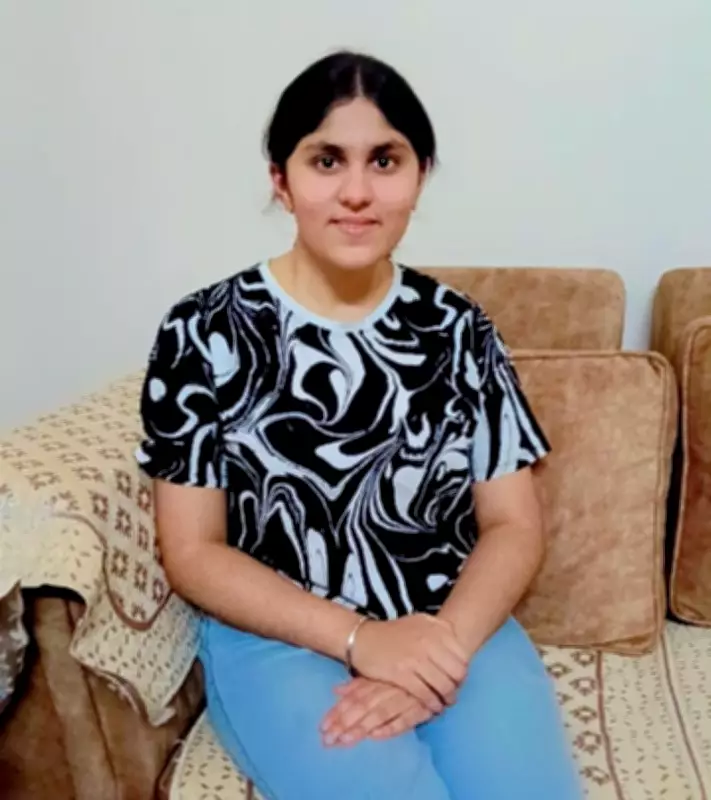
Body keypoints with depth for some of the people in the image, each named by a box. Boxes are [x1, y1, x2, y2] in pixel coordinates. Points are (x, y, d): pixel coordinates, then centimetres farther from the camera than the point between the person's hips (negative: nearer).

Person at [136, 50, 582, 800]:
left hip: (456, 629, 3)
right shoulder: (203, 333, -5)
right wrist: (358, 637, -17)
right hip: (280, 639, -2)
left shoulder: (459, 329, 3)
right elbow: (192, 553, -5)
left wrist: (446, 646, -18)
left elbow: (513, 526, 2)